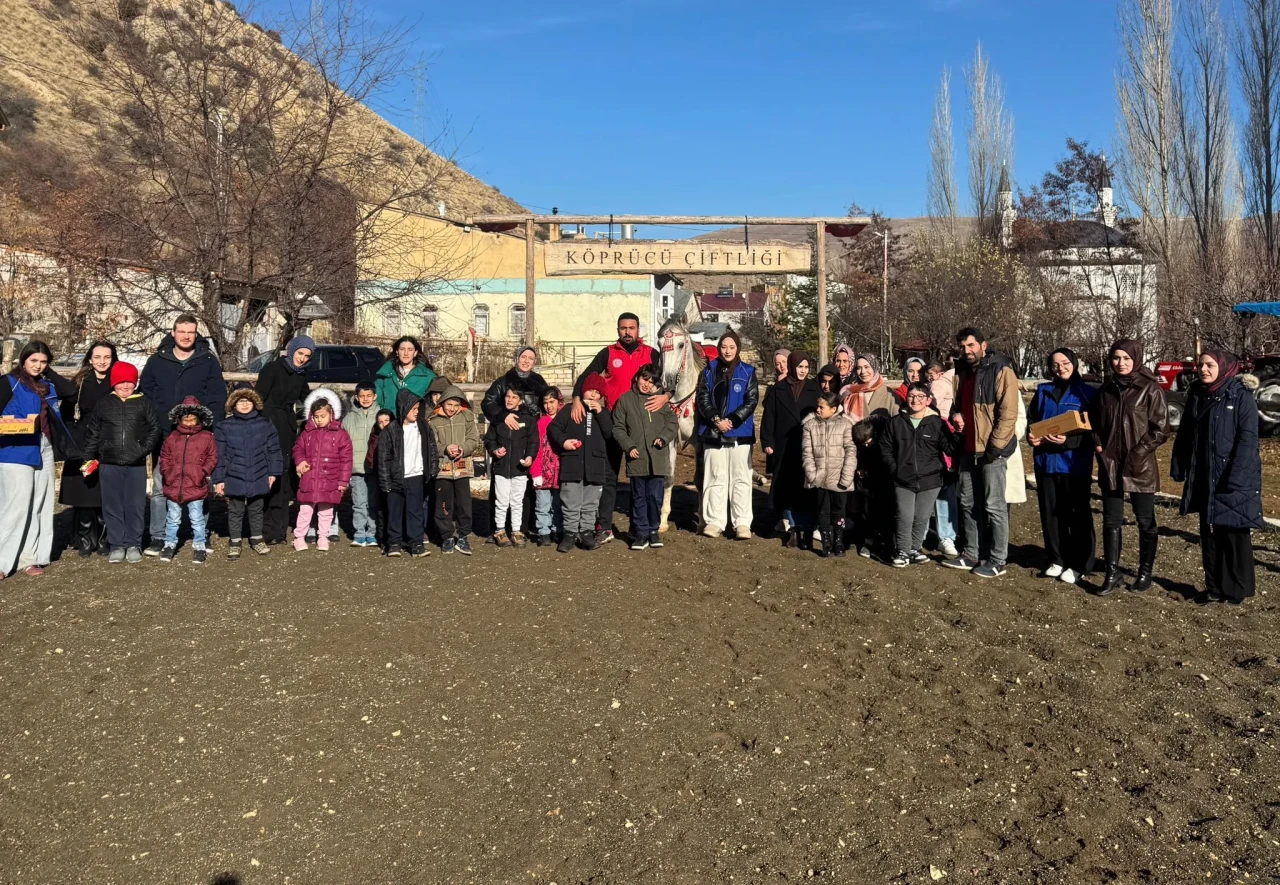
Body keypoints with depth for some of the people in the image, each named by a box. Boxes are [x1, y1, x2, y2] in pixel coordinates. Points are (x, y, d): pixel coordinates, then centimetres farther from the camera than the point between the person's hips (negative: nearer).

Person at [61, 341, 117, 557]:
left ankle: (104, 540, 10)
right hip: (82, 447, 1)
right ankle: (84, 540, 9)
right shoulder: (79, 382, 7)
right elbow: (65, 414, 5)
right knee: (82, 493, 0)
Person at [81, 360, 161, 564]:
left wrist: (145, 448, -7)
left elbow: (155, 427, 4)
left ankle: (133, 545, 13)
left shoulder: (143, 403, 4)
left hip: (136, 465, -1)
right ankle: (117, 545, 14)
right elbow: (92, 433, 12)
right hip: (109, 464, 1)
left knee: (135, 506, 2)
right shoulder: (104, 405, 8)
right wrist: (88, 458, 8)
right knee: (112, 506, 5)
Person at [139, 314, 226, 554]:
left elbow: (218, 396, 0)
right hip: (163, 435, 1)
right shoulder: (157, 361, 6)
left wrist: (210, 426, -10)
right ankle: (158, 537, 10)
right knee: (160, 487, 4)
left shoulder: (208, 361, 3)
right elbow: (144, 393, 8)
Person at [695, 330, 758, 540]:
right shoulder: (709, 371, 7)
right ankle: (714, 521, 11)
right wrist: (716, 420, -13)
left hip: (740, 433, -1)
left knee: (740, 479, 1)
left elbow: (751, 401, -4)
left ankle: (742, 523, 5)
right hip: (713, 433, 1)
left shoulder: (748, 372, 3)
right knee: (716, 478, 6)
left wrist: (732, 420, -15)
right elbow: (702, 399, 1)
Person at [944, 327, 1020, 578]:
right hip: (969, 448, 8)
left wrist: (995, 446, -19)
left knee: (994, 506, -2)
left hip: (992, 449, -8)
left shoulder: (1001, 370, -11)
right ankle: (971, 555, 24)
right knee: (968, 503, 13)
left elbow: (1008, 412, -17)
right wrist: (955, 414, 3)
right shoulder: (963, 372, 13)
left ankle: (997, 561, 6)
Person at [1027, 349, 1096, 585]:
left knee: (1078, 514, 2)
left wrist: (1067, 440, -22)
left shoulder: (1086, 393, -2)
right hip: (1046, 462, 4)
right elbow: (1031, 420, 15)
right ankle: (1056, 560, 20)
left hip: (1075, 464, -4)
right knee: (1050, 513, 9)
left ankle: (1079, 565, 10)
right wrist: (1031, 436, -6)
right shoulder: (1043, 391, 11)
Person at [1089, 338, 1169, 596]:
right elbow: (1096, 422, 16)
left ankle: (1145, 572, 22)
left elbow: (1161, 429, -9)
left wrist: (1140, 452, -14)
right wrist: (1098, 445, 1)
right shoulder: (1106, 389, 7)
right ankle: (1112, 574, 13)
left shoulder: (1150, 389, -8)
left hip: (1140, 466, -4)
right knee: (1111, 521, 6)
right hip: (1110, 464, 4)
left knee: (1145, 521, 8)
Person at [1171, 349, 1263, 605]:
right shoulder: (1196, 397, 8)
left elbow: (1248, 439, -15)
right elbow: (1184, 435, 12)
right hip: (1204, 480, 6)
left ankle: (1237, 589, 15)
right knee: (1209, 534, 11)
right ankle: (1214, 587, 21)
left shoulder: (1241, 397, -10)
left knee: (1234, 534, 3)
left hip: (1234, 480, -6)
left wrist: (1236, 478, -21)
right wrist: (1179, 468, 5)